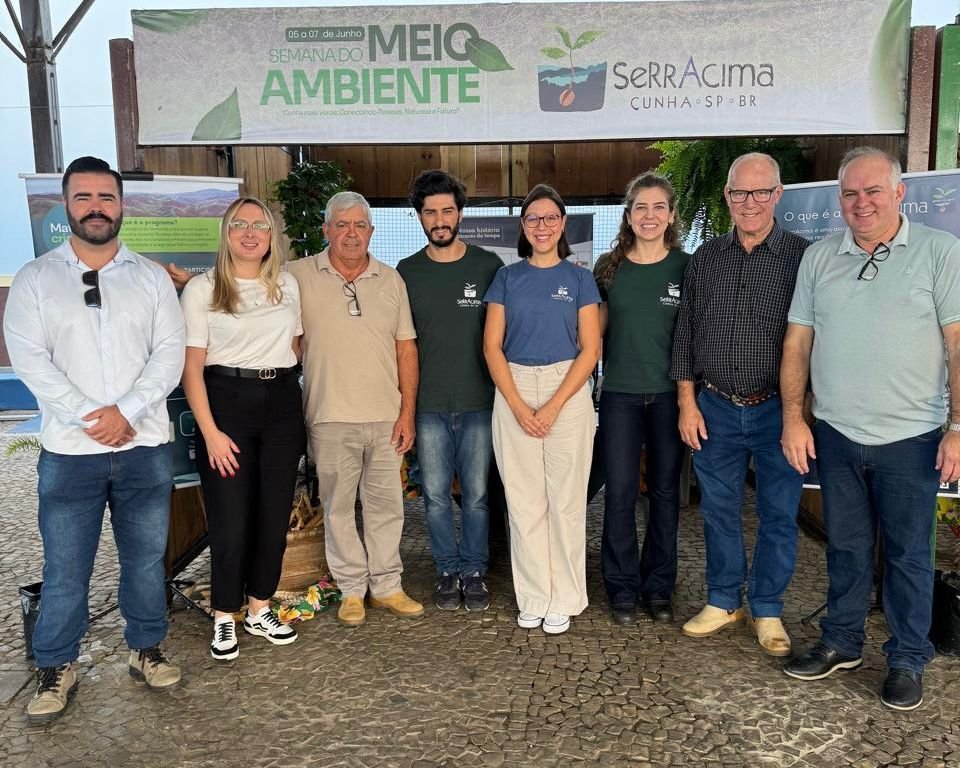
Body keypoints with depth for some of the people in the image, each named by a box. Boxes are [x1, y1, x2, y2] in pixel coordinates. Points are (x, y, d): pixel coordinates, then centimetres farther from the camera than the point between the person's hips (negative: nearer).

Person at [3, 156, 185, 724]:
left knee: (146, 557, 12)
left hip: (145, 447, 1)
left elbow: (170, 352, -3)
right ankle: (57, 668, 24)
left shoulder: (152, 276, 5)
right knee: (65, 567, 7)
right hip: (69, 452, -1)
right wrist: (89, 417, -15)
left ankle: (147, 650, 30)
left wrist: (124, 411, -15)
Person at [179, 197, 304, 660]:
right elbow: (191, 368, -7)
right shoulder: (201, 289, -4)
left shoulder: (287, 285, 8)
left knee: (274, 514, 9)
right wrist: (210, 432, -13)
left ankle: (259, 611, 26)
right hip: (226, 401, -4)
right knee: (230, 519, 0)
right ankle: (224, 619, 18)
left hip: (282, 403, 4)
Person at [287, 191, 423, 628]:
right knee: (338, 508, 7)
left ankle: (386, 586, 24)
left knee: (386, 505, 11)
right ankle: (352, 590, 21)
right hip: (331, 417, -2)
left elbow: (406, 348, 7)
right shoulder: (300, 276, -2)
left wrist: (407, 411, 2)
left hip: (386, 417, 3)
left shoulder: (391, 280, 7)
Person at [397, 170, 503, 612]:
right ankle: (448, 570, 24)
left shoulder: (489, 266, 1)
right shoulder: (407, 272, 5)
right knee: (436, 495, 8)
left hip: (478, 402, -1)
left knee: (476, 494, 7)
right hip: (428, 405, 1)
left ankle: (474, 571, 22)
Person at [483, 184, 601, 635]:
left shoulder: (579, 279, 4)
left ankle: (563, 601, 15)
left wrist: (553, 406, -12)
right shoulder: (507, 278, 8)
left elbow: (590, 349, -2)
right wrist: (519, 406, -9)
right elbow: (492, 347, 2)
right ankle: (533, 598, 18)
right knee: (523, 501, 5)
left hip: (567, 393, -1)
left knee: (565, 500, 2)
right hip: (513, 393, 2)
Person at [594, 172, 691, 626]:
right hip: (620, 393, 0)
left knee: (665, 491, 8)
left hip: (669, 393, 0)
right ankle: (623, 589, 16)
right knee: (619, 492, 2)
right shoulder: (608, 267, 3)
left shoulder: (686, 266, 1)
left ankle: (659, 588, 22)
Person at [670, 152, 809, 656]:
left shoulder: (801, 256, -3)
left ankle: (766, 610, 25)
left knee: (778, 515, 8)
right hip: (715, 408, 3)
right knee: (718, 509, 12)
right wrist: (687, 403, 4)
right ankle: (723, 600, 29)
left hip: (777, 410, -2)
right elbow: (685, 335, 8)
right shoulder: (705, 258, 6)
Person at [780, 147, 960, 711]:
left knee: (909, 554, 9)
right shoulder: (819, 258, 6)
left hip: (910, 439, -3)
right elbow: (798, 342, 7)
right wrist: (794, 417, 1)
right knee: (846, 548, 16)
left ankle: (908, 660, 25)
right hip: (835, 435, 3)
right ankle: (841, 643, 31)